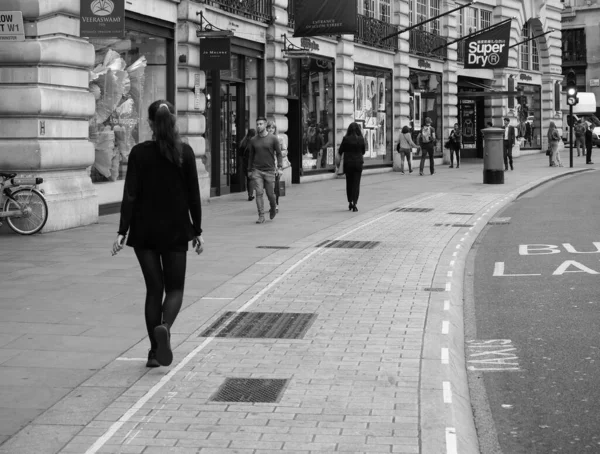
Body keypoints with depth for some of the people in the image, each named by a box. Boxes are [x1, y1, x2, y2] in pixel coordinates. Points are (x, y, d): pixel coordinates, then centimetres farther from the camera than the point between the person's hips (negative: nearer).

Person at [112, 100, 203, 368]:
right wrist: (197, 231, 5)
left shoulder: (139, 153, -5)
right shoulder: (185, 152, -3)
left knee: (154, 288, 10)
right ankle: (164, 327, -20)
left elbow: (131, 194, -9)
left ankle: (155, 351, 10)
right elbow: (193, 195, -2)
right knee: (175, 287, 10)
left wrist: (122, 231, -8)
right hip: (176, 229, 0)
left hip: (144, 230, 0)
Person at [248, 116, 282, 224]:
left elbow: (279, 153, 1)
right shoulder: (253, 140, 6)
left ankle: (273, 208, 33)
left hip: (269, 170, -1)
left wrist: (279, 166, -11)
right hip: (257, 170, 1)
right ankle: (261, 217, -6)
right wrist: (250, 170, 13)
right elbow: (251, 156, 14)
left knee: (270, 194, 2)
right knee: (259, 193, -8)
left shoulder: (273, 139, -1)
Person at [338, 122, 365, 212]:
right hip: (358, 163, 0)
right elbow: (363, 151, 5)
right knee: (356, 183, 2)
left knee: (349, 183, 15)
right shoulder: (361, 139, -6)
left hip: (348, 163, 0)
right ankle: (354, 203, -8)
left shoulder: (346, 139, -9)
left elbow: (340, 151, -4)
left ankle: (350, 202, 19)